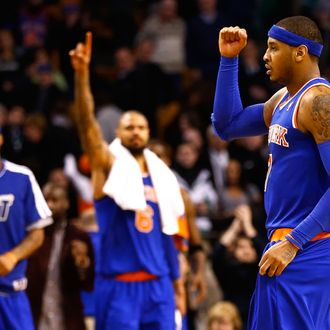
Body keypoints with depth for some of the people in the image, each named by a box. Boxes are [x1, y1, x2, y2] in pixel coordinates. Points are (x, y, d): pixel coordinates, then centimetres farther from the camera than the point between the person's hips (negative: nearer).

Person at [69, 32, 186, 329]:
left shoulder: (161, 176, 15)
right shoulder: (108, 166, 0)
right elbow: (86, 123, -17)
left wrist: (178, 286, 18)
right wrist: (82, 74, -32)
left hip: (157, 285, 5)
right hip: (117, 286, -5)